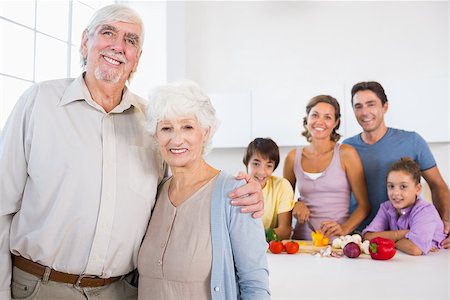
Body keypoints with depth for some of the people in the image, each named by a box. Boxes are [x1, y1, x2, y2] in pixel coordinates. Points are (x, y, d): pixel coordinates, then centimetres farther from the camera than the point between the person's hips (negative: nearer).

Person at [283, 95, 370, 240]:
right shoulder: (293, 157, 7)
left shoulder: (346, 154, 0)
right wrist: (294, 205, -1)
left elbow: (364, 205, 2)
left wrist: (344, 229, -12)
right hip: (302, 239, 2)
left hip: (337, 241, -2)